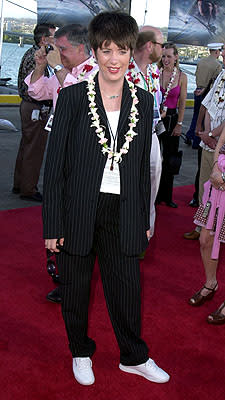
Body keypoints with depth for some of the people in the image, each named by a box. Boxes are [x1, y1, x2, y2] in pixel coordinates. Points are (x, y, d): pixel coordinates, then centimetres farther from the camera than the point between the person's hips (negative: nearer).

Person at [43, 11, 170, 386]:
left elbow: (143, 165, 9)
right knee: (76, 288, 14)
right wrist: (52, 225, -8)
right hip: (78, 211, -2)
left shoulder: (143, 101, 3)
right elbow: (54, 164, -6)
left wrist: (145, 220, 10)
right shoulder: (72, 97, -7)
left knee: (127, 286, 11)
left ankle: (134, 357, 35)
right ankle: (81, 352, 39)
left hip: (122, 212, 2)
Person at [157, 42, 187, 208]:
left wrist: (179, 124, 1)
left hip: (172, 118, 2)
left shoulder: (182, 76, 0)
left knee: (170, 158, 8)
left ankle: (166, 196, 21)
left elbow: (182, 103, 4)